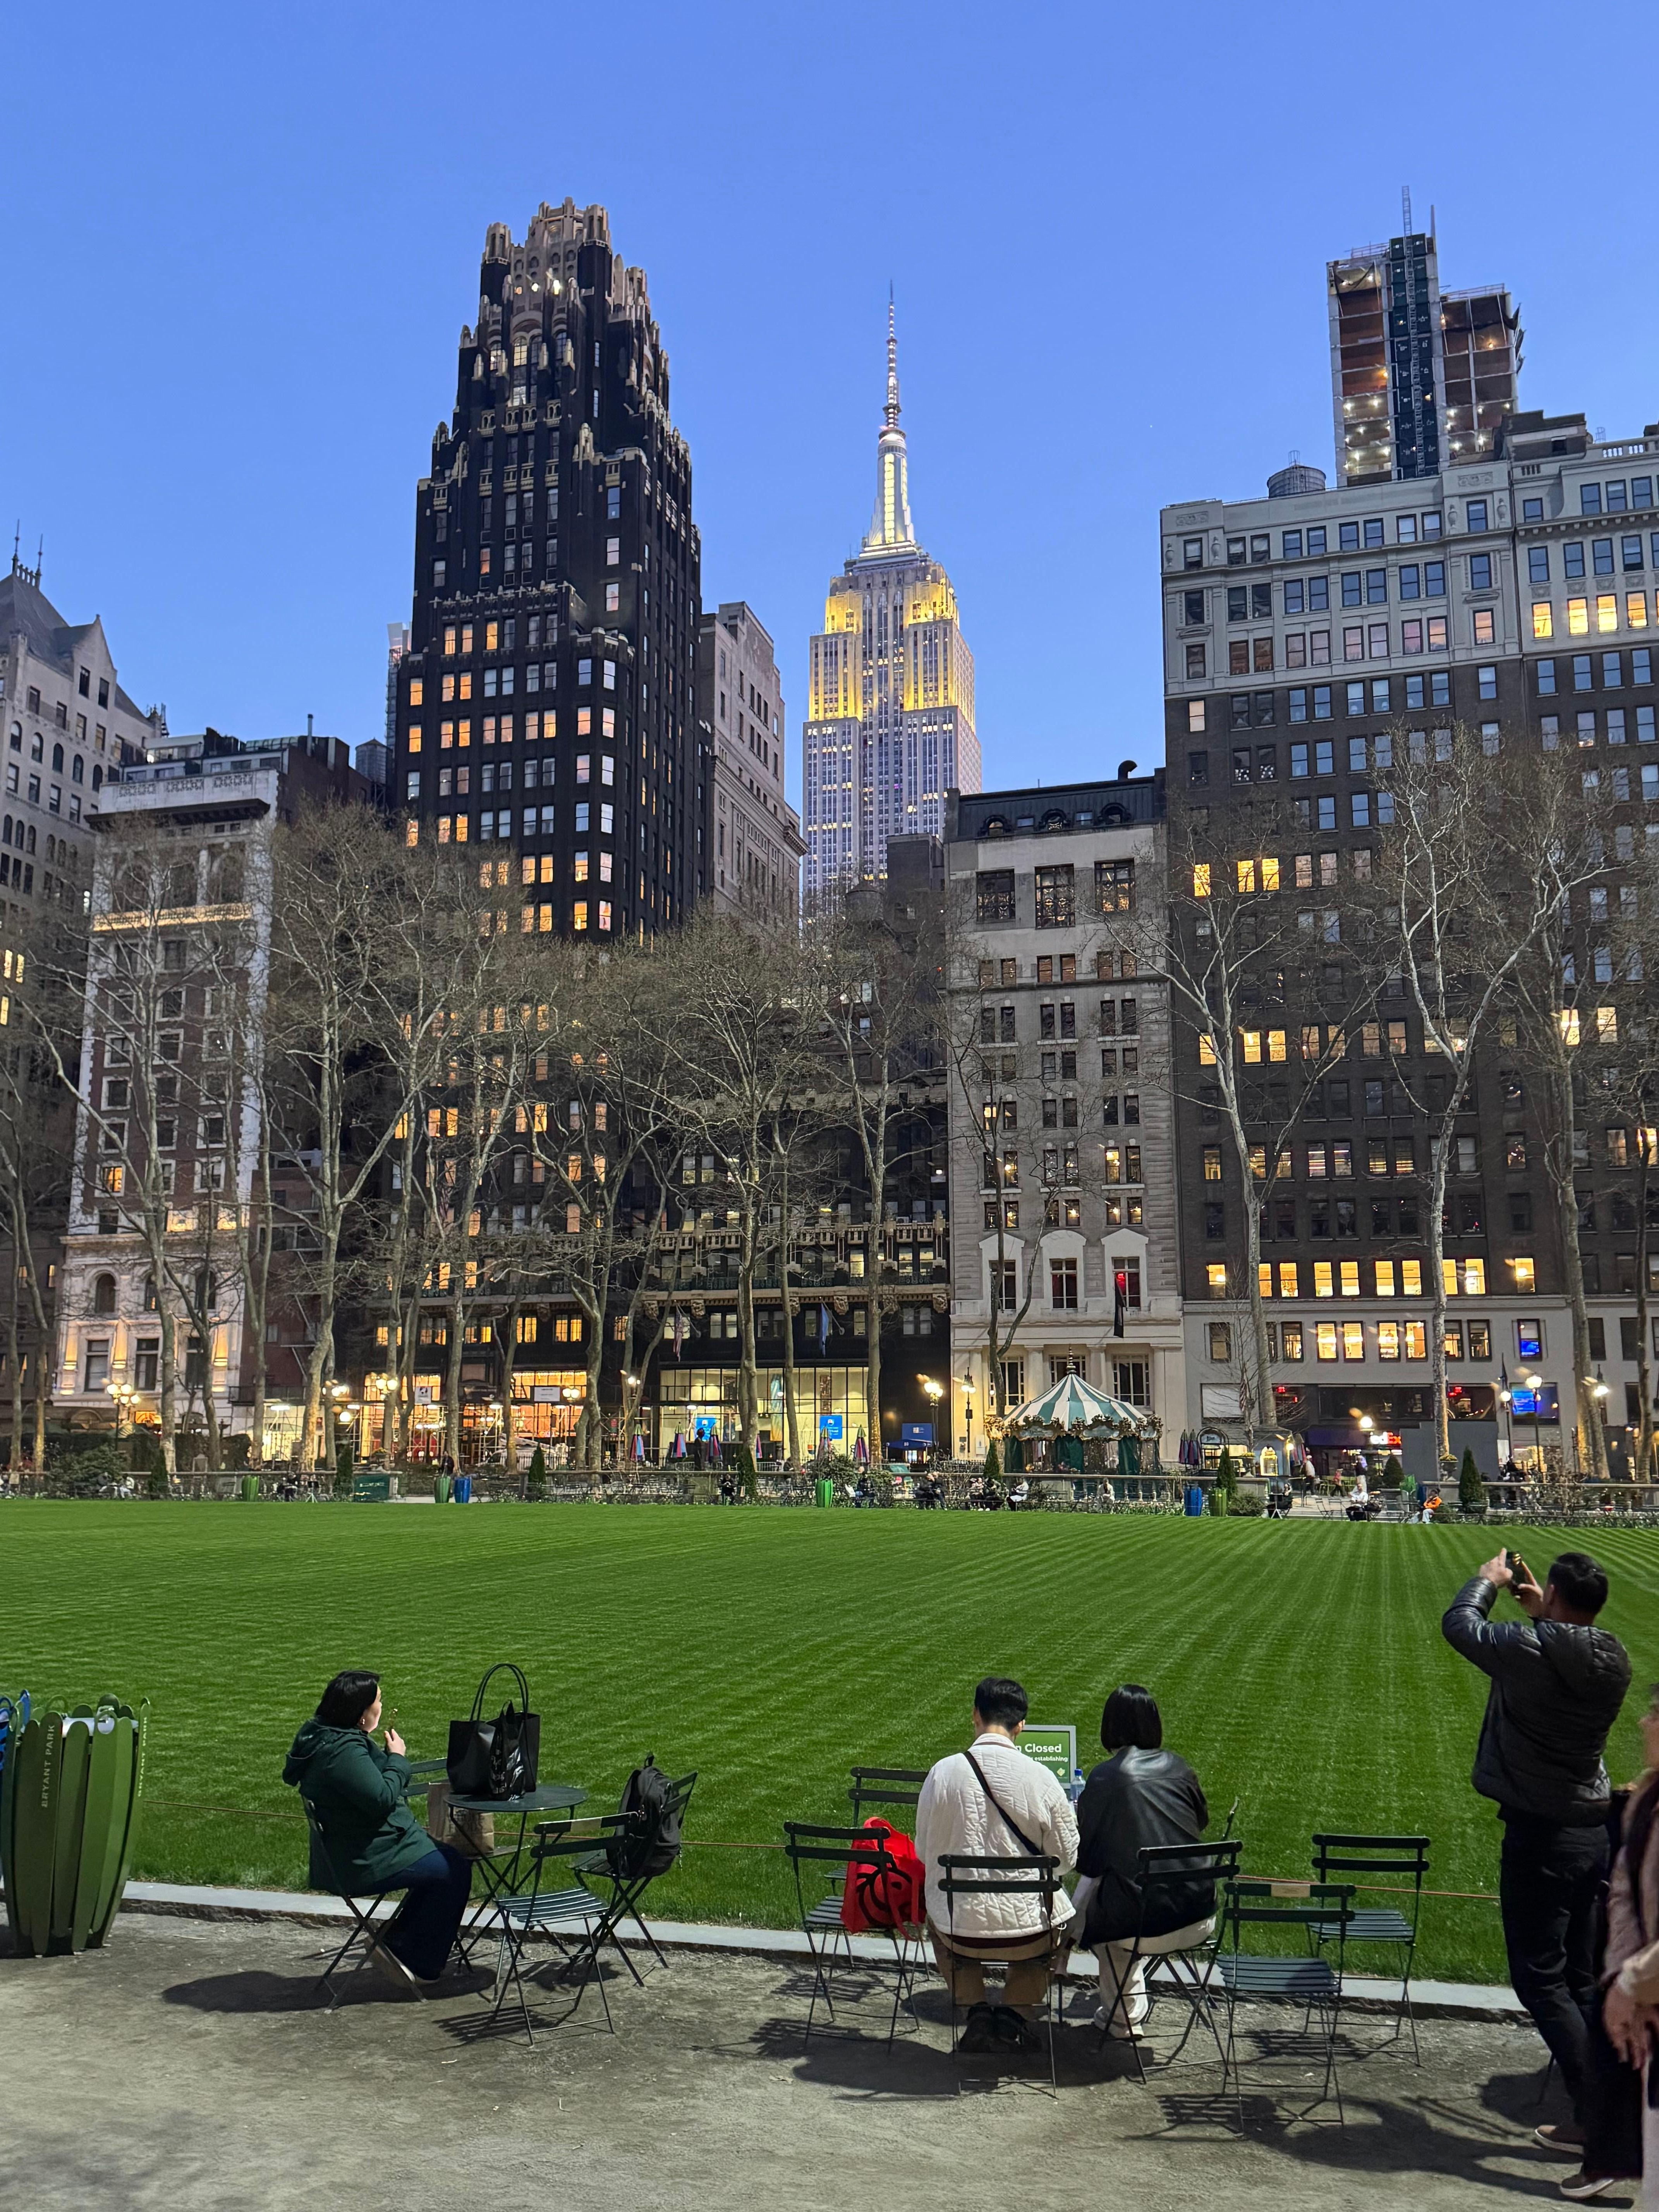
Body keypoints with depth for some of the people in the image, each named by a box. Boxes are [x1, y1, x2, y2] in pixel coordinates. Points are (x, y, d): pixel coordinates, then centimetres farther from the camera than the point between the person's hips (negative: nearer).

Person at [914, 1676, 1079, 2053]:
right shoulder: (1041, 1778, -12)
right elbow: (1066, 1857, -1)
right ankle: (1016, 2016, 21)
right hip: (1030, 1932, -1)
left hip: (962, 1930, 1)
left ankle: (976, 2009, 19)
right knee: (1062, 1919, 34)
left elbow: (924, 1852, 2)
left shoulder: (943, 1772, -10)